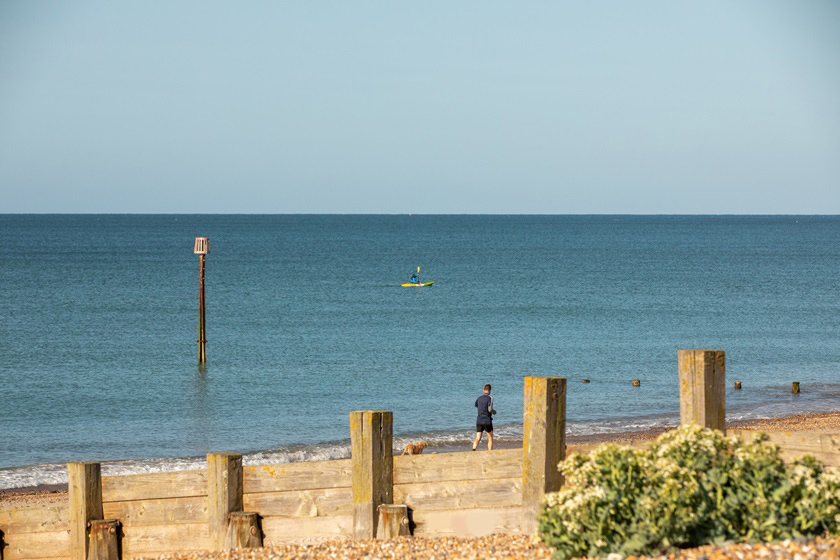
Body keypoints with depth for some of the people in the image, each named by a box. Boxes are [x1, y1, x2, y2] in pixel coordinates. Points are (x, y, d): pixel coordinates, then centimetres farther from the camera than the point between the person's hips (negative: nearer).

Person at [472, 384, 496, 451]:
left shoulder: (479, 398, 8)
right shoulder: (490, 398, -9)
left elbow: (476, 405, 30)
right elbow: (490, 409, -18)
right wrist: (494, 411, 4)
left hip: (479, 420, 4)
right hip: (487, 421, -4)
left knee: (478, 438, -1)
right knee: (490, 438, 13)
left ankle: (473, 449, -25)